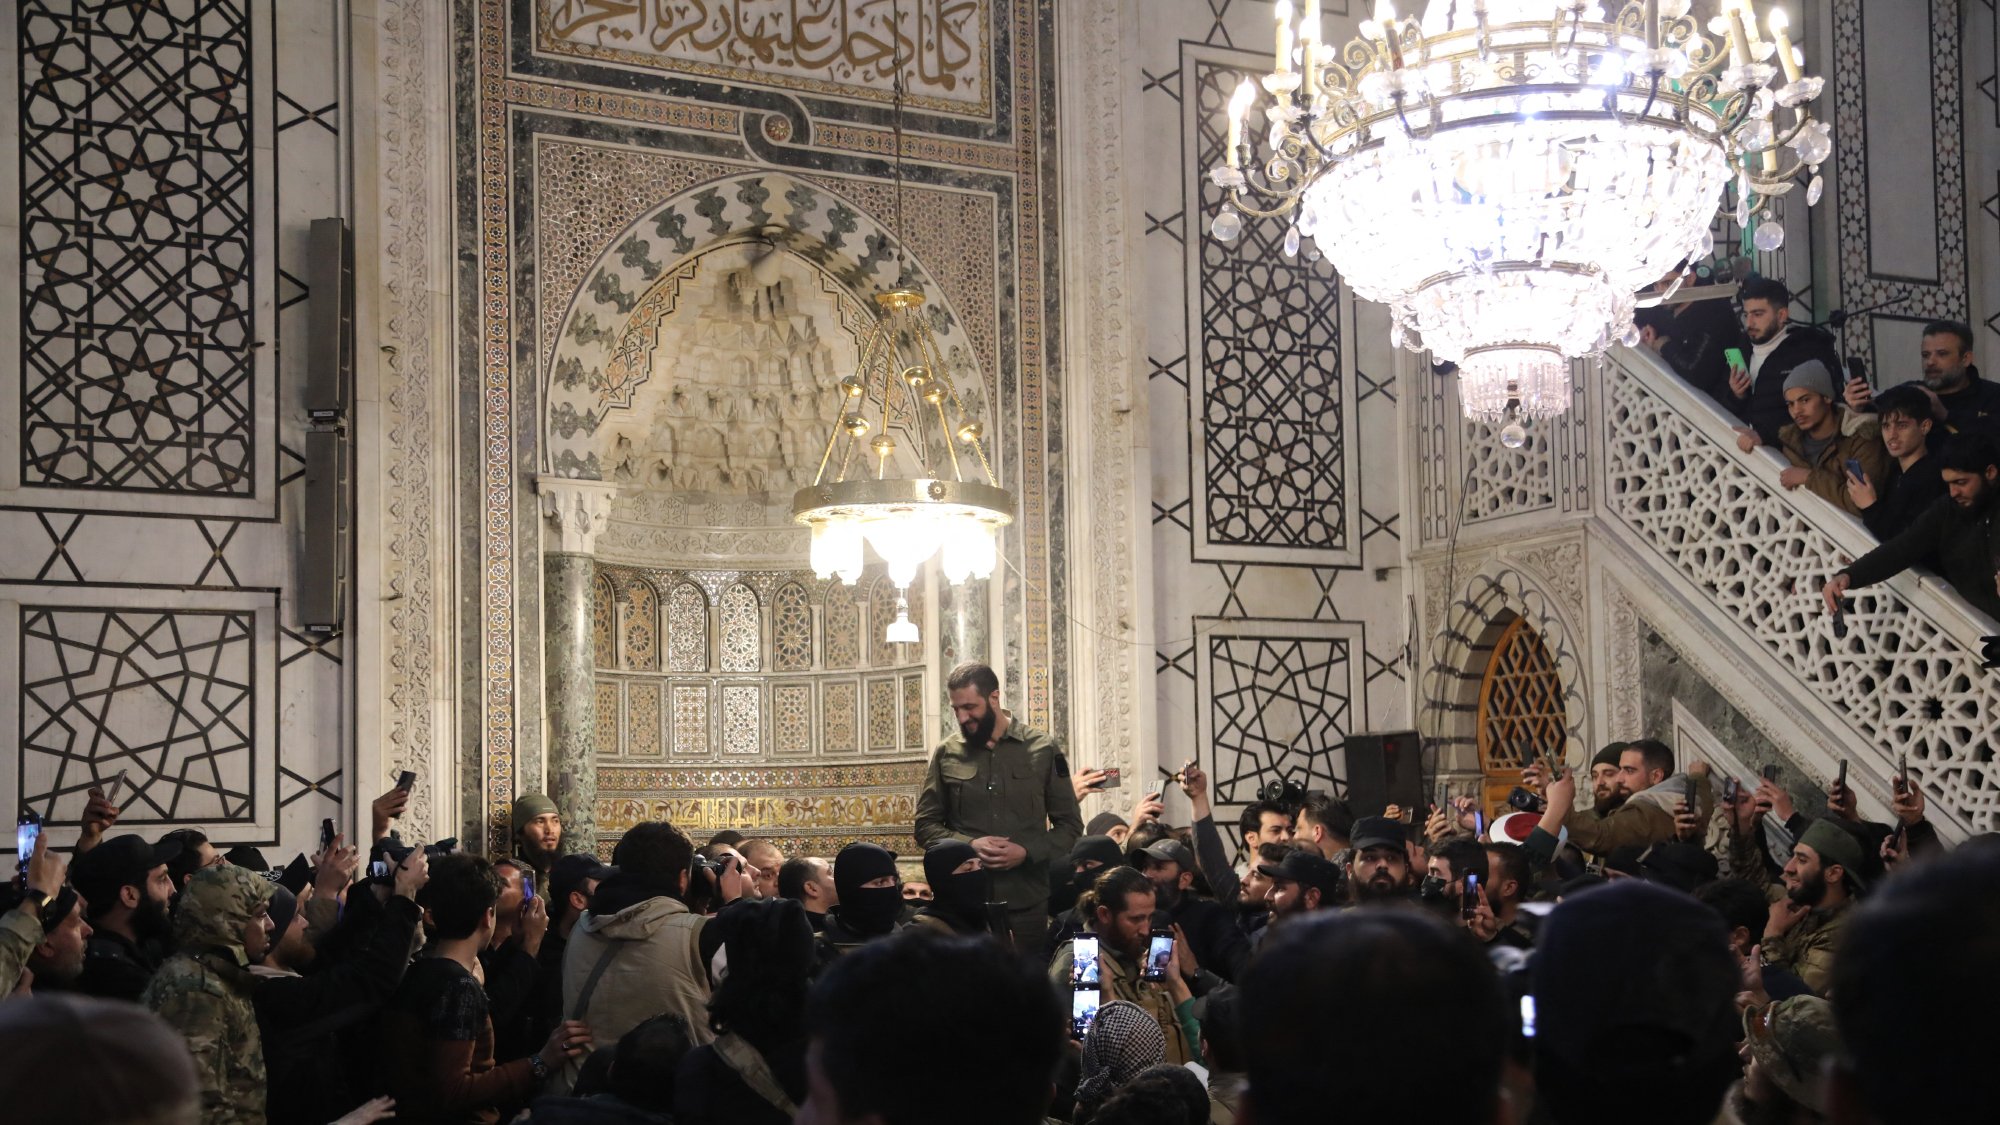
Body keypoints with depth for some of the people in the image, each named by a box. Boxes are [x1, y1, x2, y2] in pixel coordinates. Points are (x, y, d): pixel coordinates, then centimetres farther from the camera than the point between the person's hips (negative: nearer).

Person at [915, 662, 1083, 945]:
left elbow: (1070, 825, 6)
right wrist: (969, 845, -10)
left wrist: (1027, 852, -11)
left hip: (1027, 902, 0)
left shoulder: (1043, 749, 3)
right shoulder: (947, 754, 6)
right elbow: (926, 826, 8)